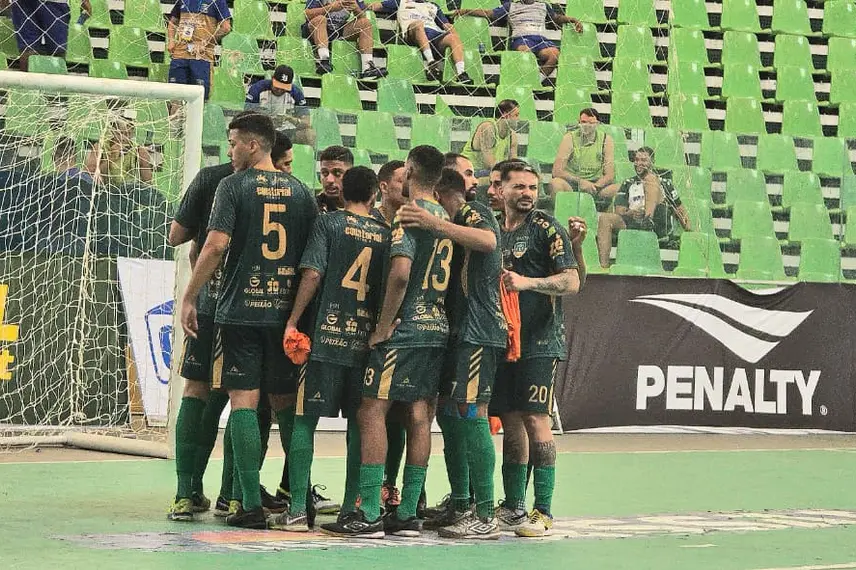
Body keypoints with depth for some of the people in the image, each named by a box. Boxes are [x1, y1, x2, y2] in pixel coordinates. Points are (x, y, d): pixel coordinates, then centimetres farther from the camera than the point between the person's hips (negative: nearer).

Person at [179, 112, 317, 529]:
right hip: (288, 310, 4)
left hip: (241, 309, -4)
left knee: (243, 401, -2)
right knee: (286, 403, 13)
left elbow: (216, 245, -12)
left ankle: (252, 505, -6)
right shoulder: (300, 190, 11)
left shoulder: (234, 185, -3)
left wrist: (189, 298, -6)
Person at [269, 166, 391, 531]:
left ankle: (297, 509, -5)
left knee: (304, 419, 0)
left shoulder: (328, 223, 1)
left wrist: (292, 321, -4)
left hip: (328, 335, -3)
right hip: (366, 339, 3)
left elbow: (313, 274, -8)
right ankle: (351, 507, 7)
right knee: (359, 423, 8)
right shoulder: (385, 234, 10)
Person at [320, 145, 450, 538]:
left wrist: (383, 326, -15)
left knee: (371, 412, -7)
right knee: (418, 417, 7)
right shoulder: (446, 219, 15)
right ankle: (408, 514, 8)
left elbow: (400, 273, -21)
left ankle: (369, 515, -12)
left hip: (404, 330, -8)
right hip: (437, 329, 8)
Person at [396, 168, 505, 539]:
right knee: (448, 413, 12)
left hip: (478, 330, -10)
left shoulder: (474, 213, -5)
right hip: (458, 331, 10)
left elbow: (488, 241, -29)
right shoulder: (455, 224, 24)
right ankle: (460, 507, 19)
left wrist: (436, 224, -33)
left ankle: (485, 518, -16)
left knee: (471, 413, -14)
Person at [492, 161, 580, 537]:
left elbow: (571, 282, -10)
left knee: (535, 419, -10)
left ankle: (543, 511, -8)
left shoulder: (546, 229, -3)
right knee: (510, 421, 9)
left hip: (539, 342, -6)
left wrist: (527, 282, -22)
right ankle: (513, 506, 18)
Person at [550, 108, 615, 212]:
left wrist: (594, 187, -24)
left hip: (596, 185, 1)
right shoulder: (570, 138, -3)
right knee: (555, 183, -32)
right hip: (571, 185, -1)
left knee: (615, 190, -28)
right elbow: (557, 171, -11)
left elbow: (609, 175, -4)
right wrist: (580, 182, -25)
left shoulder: (606, 140, 1)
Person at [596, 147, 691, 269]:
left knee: (650, 178, -13)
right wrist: (630, 213, -10)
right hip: (633, 223, 2)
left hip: (658, 225, -2)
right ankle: (604, 266, -36)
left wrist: (690, 231, 6)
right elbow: (619, 212, 13)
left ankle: (649, 220, -39)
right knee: (604, 218, -24)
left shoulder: (664, 183, 23)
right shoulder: (628, 184, 26)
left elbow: (680, 211, 20)